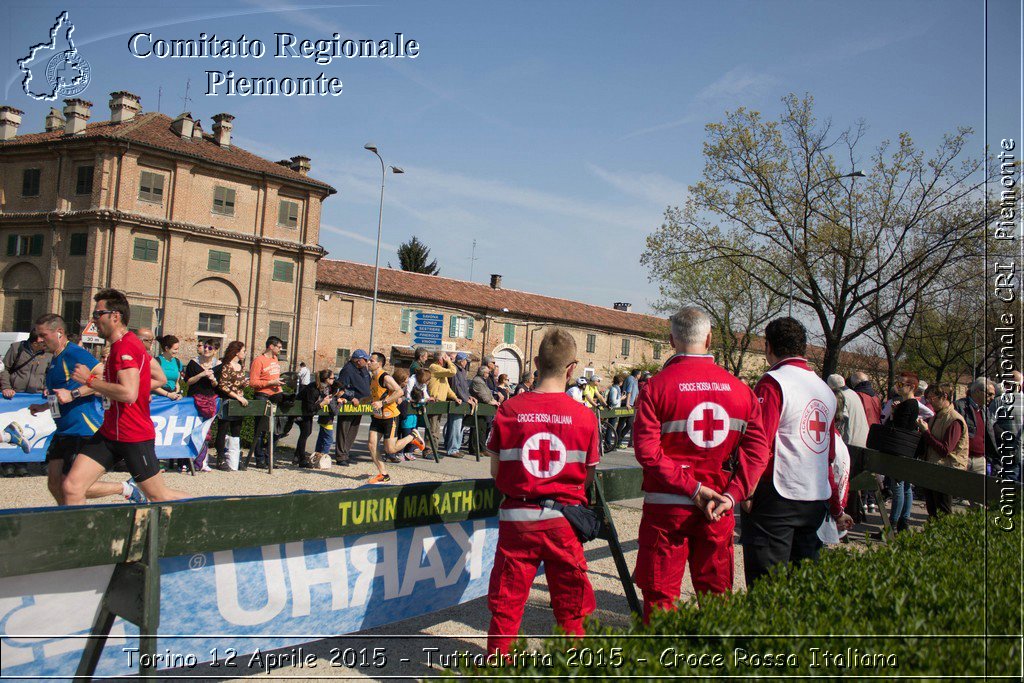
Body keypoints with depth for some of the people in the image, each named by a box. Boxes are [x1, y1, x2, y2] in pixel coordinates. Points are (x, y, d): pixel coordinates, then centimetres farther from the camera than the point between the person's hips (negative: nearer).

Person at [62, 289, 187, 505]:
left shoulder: (125, 347, -19)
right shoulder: (125, 344, 12)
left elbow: (128, 393, -31)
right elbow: (160, 379, 19)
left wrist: (89, 380, -21)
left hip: (134, 437, -9)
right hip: (109, 433, 9)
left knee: (160, 497, 4)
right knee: (71, 487, -1)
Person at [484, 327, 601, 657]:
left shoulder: (508, 410, -5)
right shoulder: (585, 416, -7)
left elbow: (496, 472, 0)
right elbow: (589, 476, 1)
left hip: (516, 518, 0)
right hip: (564, 521, 0)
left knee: (505, 608, 11)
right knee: (570, 610, 14)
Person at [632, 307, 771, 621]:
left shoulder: (656, 386, -7)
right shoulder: (739, 389, 3)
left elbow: (647, 450, -15)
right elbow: (757, 450, -4)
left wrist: (692, 488, -13)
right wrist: (732, 494, -8)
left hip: (666, 507, -3)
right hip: (719, 509, 3)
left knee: (660, 596, 6)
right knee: (717, 594, 15)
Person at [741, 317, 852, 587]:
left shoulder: (772, 383, -9)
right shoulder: (825, 390, 13)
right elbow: (830, 456, 18)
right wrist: (836, 509, 23)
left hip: (777, 497, -7)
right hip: (817, 501, 7)